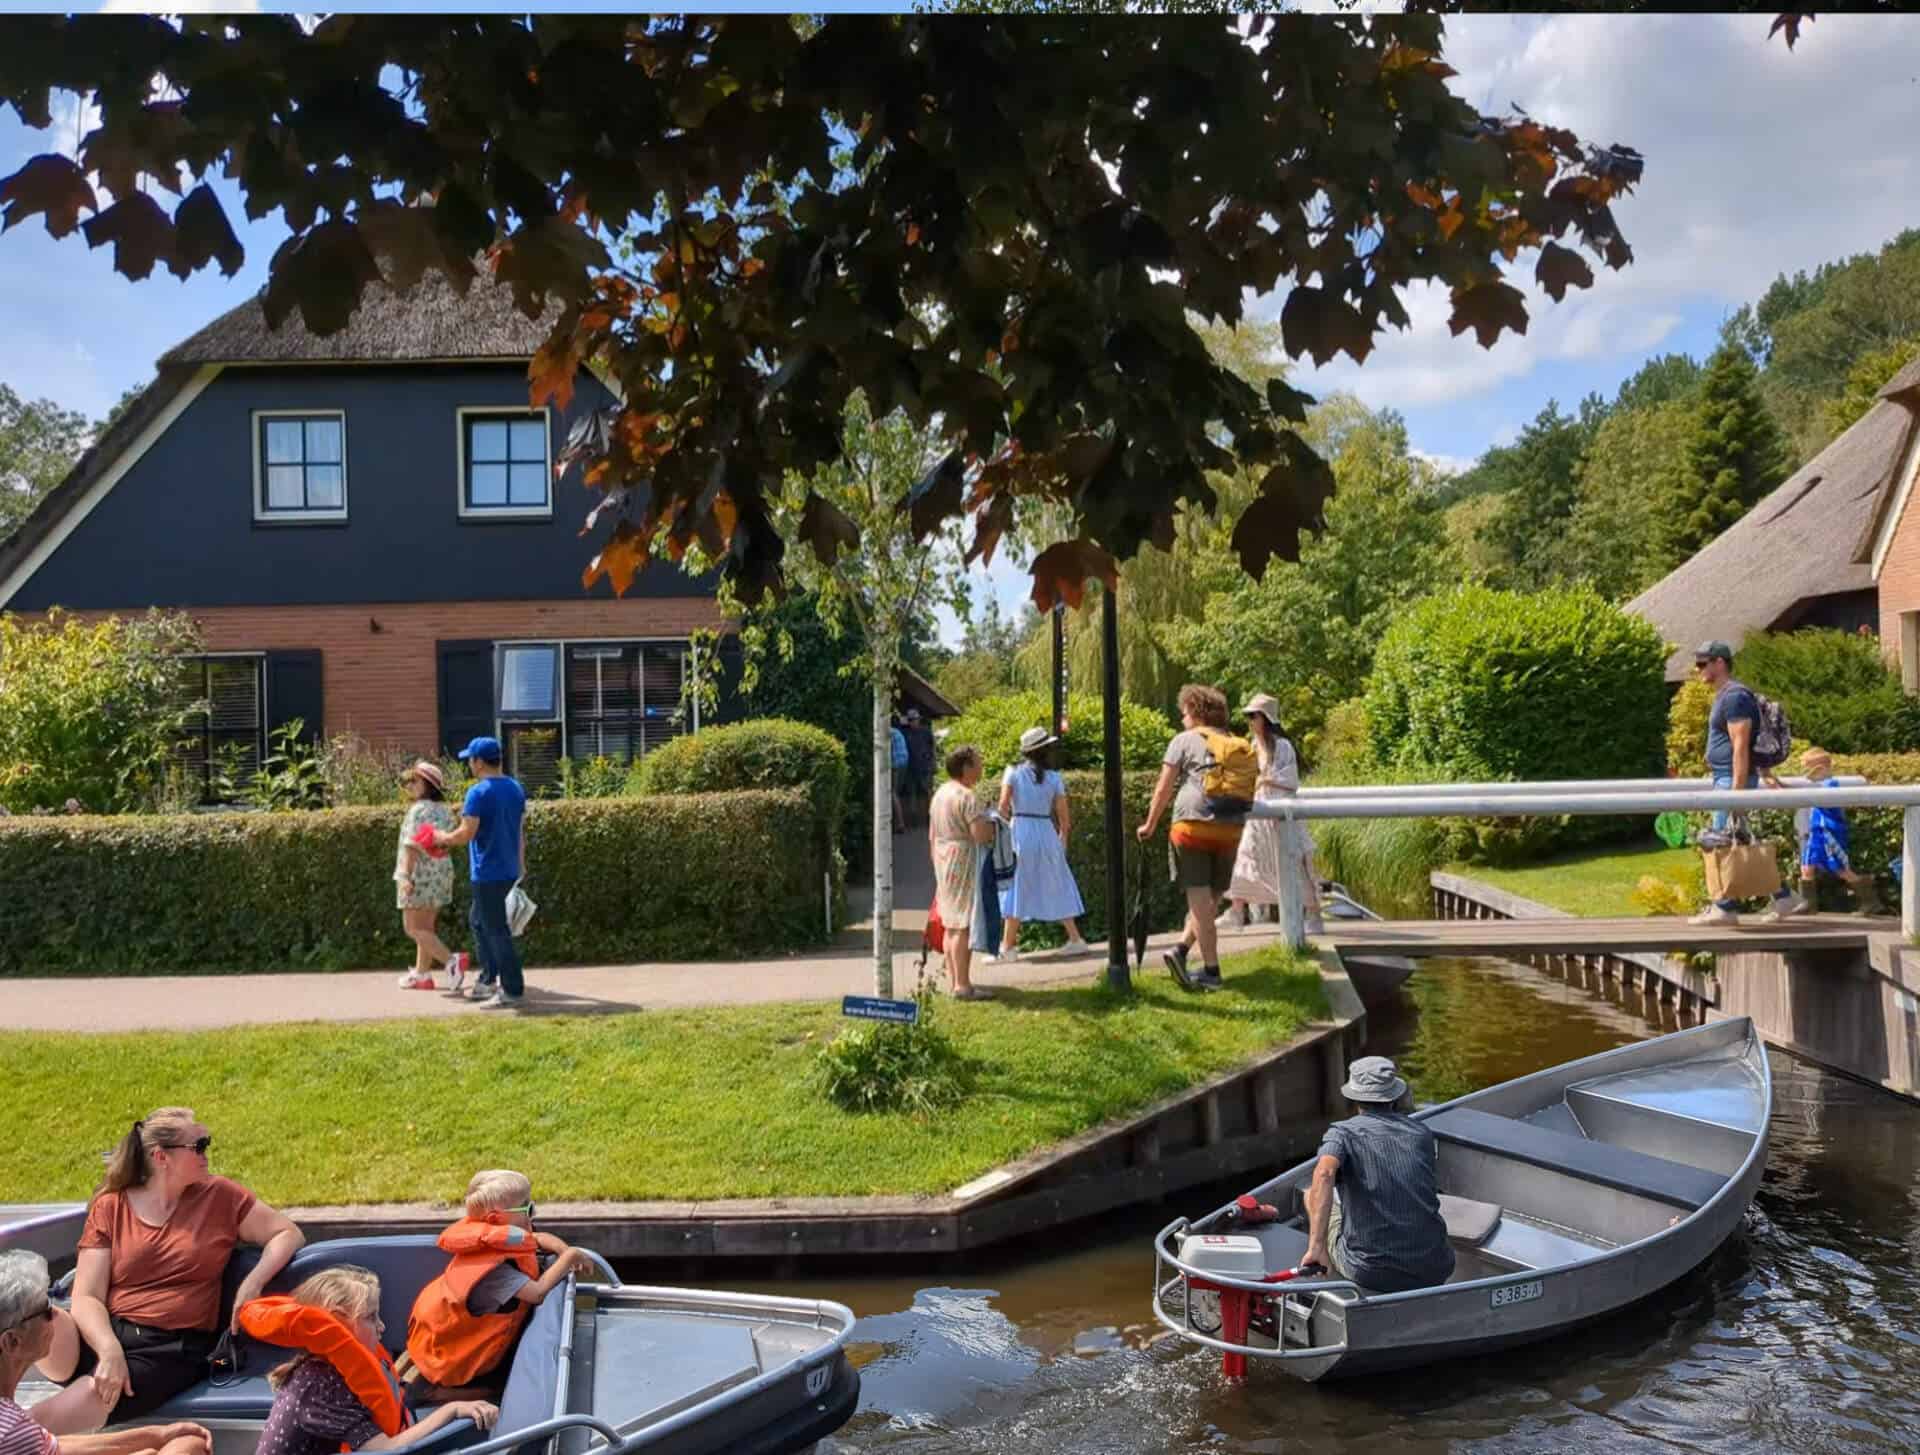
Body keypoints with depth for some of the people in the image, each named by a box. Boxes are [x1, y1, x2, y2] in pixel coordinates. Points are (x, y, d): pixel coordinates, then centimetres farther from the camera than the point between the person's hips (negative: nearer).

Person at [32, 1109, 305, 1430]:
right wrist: (109, 1350, -22)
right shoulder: (109, 1208, 5)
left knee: (94, 1395, -34)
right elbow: (87, 1297, -2)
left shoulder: (219, 1196, 6)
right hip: (105, 1335, 1)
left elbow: (289, 1233, 8)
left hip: (172, 1348, -1)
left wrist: (253, 1284, -11)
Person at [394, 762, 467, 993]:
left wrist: (406, 875, -22)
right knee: (425, 926, 14)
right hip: (441, 872, 9)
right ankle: (422, 974, 19)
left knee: (413, 928, -4)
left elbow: (412, 845, -20)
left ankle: (452, 961, -17)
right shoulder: (444, 809, 11)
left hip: (421, 874, -9)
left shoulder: (419, 809, -14)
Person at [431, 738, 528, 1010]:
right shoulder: (516, 789, 9)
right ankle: (488, 979, 24)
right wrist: (521, 862, 24)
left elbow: (466, 833, -20)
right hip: (510, 870, 9)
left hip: (488, 873, -9)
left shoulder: (478, 792, -16)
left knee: (496, 930, -3)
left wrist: (444, 839, -1)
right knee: (478, 919, 22)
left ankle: (513, 992, -1)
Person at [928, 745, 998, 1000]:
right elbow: (980, 834, -23)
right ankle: (963, 985, -7)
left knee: (951, 925, 12)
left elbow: (932, 835, 18)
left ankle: (957, 981, 19)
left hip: (944, 863, 10)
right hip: (964, 863, -10)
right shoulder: (966, 796, -16)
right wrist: (993, 824, -3)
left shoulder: (940, 794, 13)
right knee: (964, 926, -8)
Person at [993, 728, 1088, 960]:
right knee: (1057, 886, 13)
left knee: (1015, 888, 4)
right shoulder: (1054, 778, 1)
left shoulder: (1013, 772, -3)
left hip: (1020, 832, -1)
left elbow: (1003, 806, -9)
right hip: (1046, 833, 1)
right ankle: (1074, 938, 16)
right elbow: (1064, 814, 3)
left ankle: (1008, 946, 4)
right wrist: (1063, 836, 19)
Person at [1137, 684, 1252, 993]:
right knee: (1211, 898, 15)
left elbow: (1164, 788, 2)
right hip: (1231, 828, 4)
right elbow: (1246, 792, 21)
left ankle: (1211, 971, -5)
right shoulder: (1237, 745, 19)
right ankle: (1182, 949, 5)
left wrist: (1150, 825, 11)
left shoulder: (1184, 740, 6)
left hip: (1193, 824, -4)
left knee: (1199, 898, -2)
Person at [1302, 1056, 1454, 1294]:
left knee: (1312, 1196, 23)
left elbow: (1324, 1173, -24)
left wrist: (1316, 1246, -25)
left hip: (1371, 1272, -4)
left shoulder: (1342, 1132, -2)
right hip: (1434, 1272, 4)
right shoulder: (1422, 1132, 10)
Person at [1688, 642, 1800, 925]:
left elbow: (1740, 747, -21)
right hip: (1726, 779, 10)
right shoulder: (1724, 695, 17)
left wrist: (1737, 790, -24)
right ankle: (1784, 898, 16)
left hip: (1733, 778, -10)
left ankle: (1725, 908, 1)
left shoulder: (1734, 696, -15)